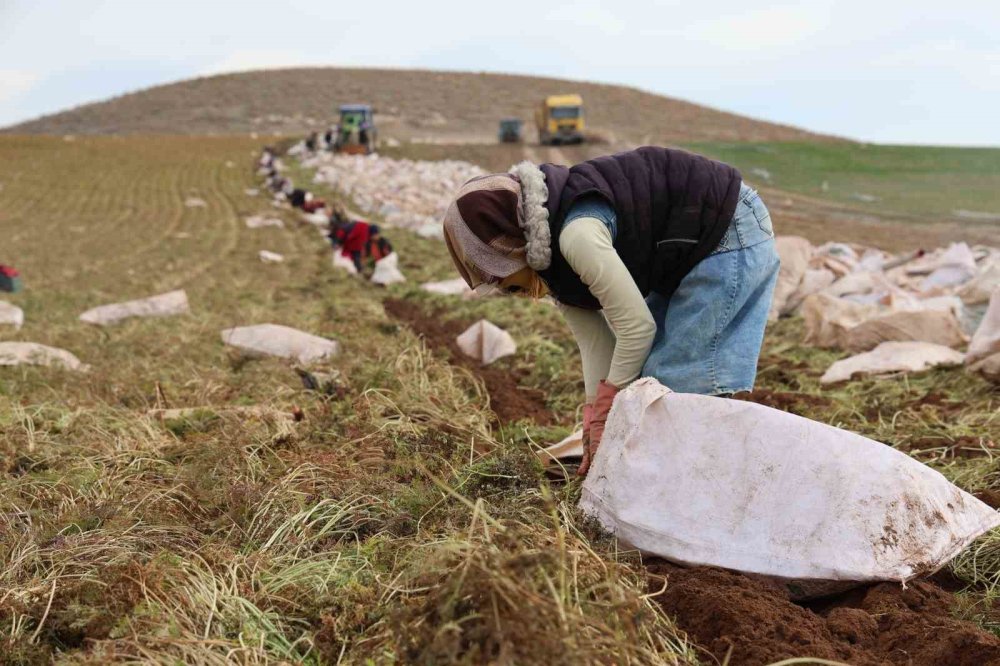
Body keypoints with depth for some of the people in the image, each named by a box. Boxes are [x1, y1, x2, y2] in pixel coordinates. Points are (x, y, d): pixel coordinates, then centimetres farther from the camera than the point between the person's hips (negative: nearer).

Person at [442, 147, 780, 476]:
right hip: (691, 250, 10)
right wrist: (596, 431, -1)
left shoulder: (577, 233, -31)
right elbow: (595, 341, 1)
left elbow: (636, 325, -25)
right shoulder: (552, 255, 0)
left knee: (682, 375, -12)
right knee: (640, 367, 10)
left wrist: (603, 419, -14)